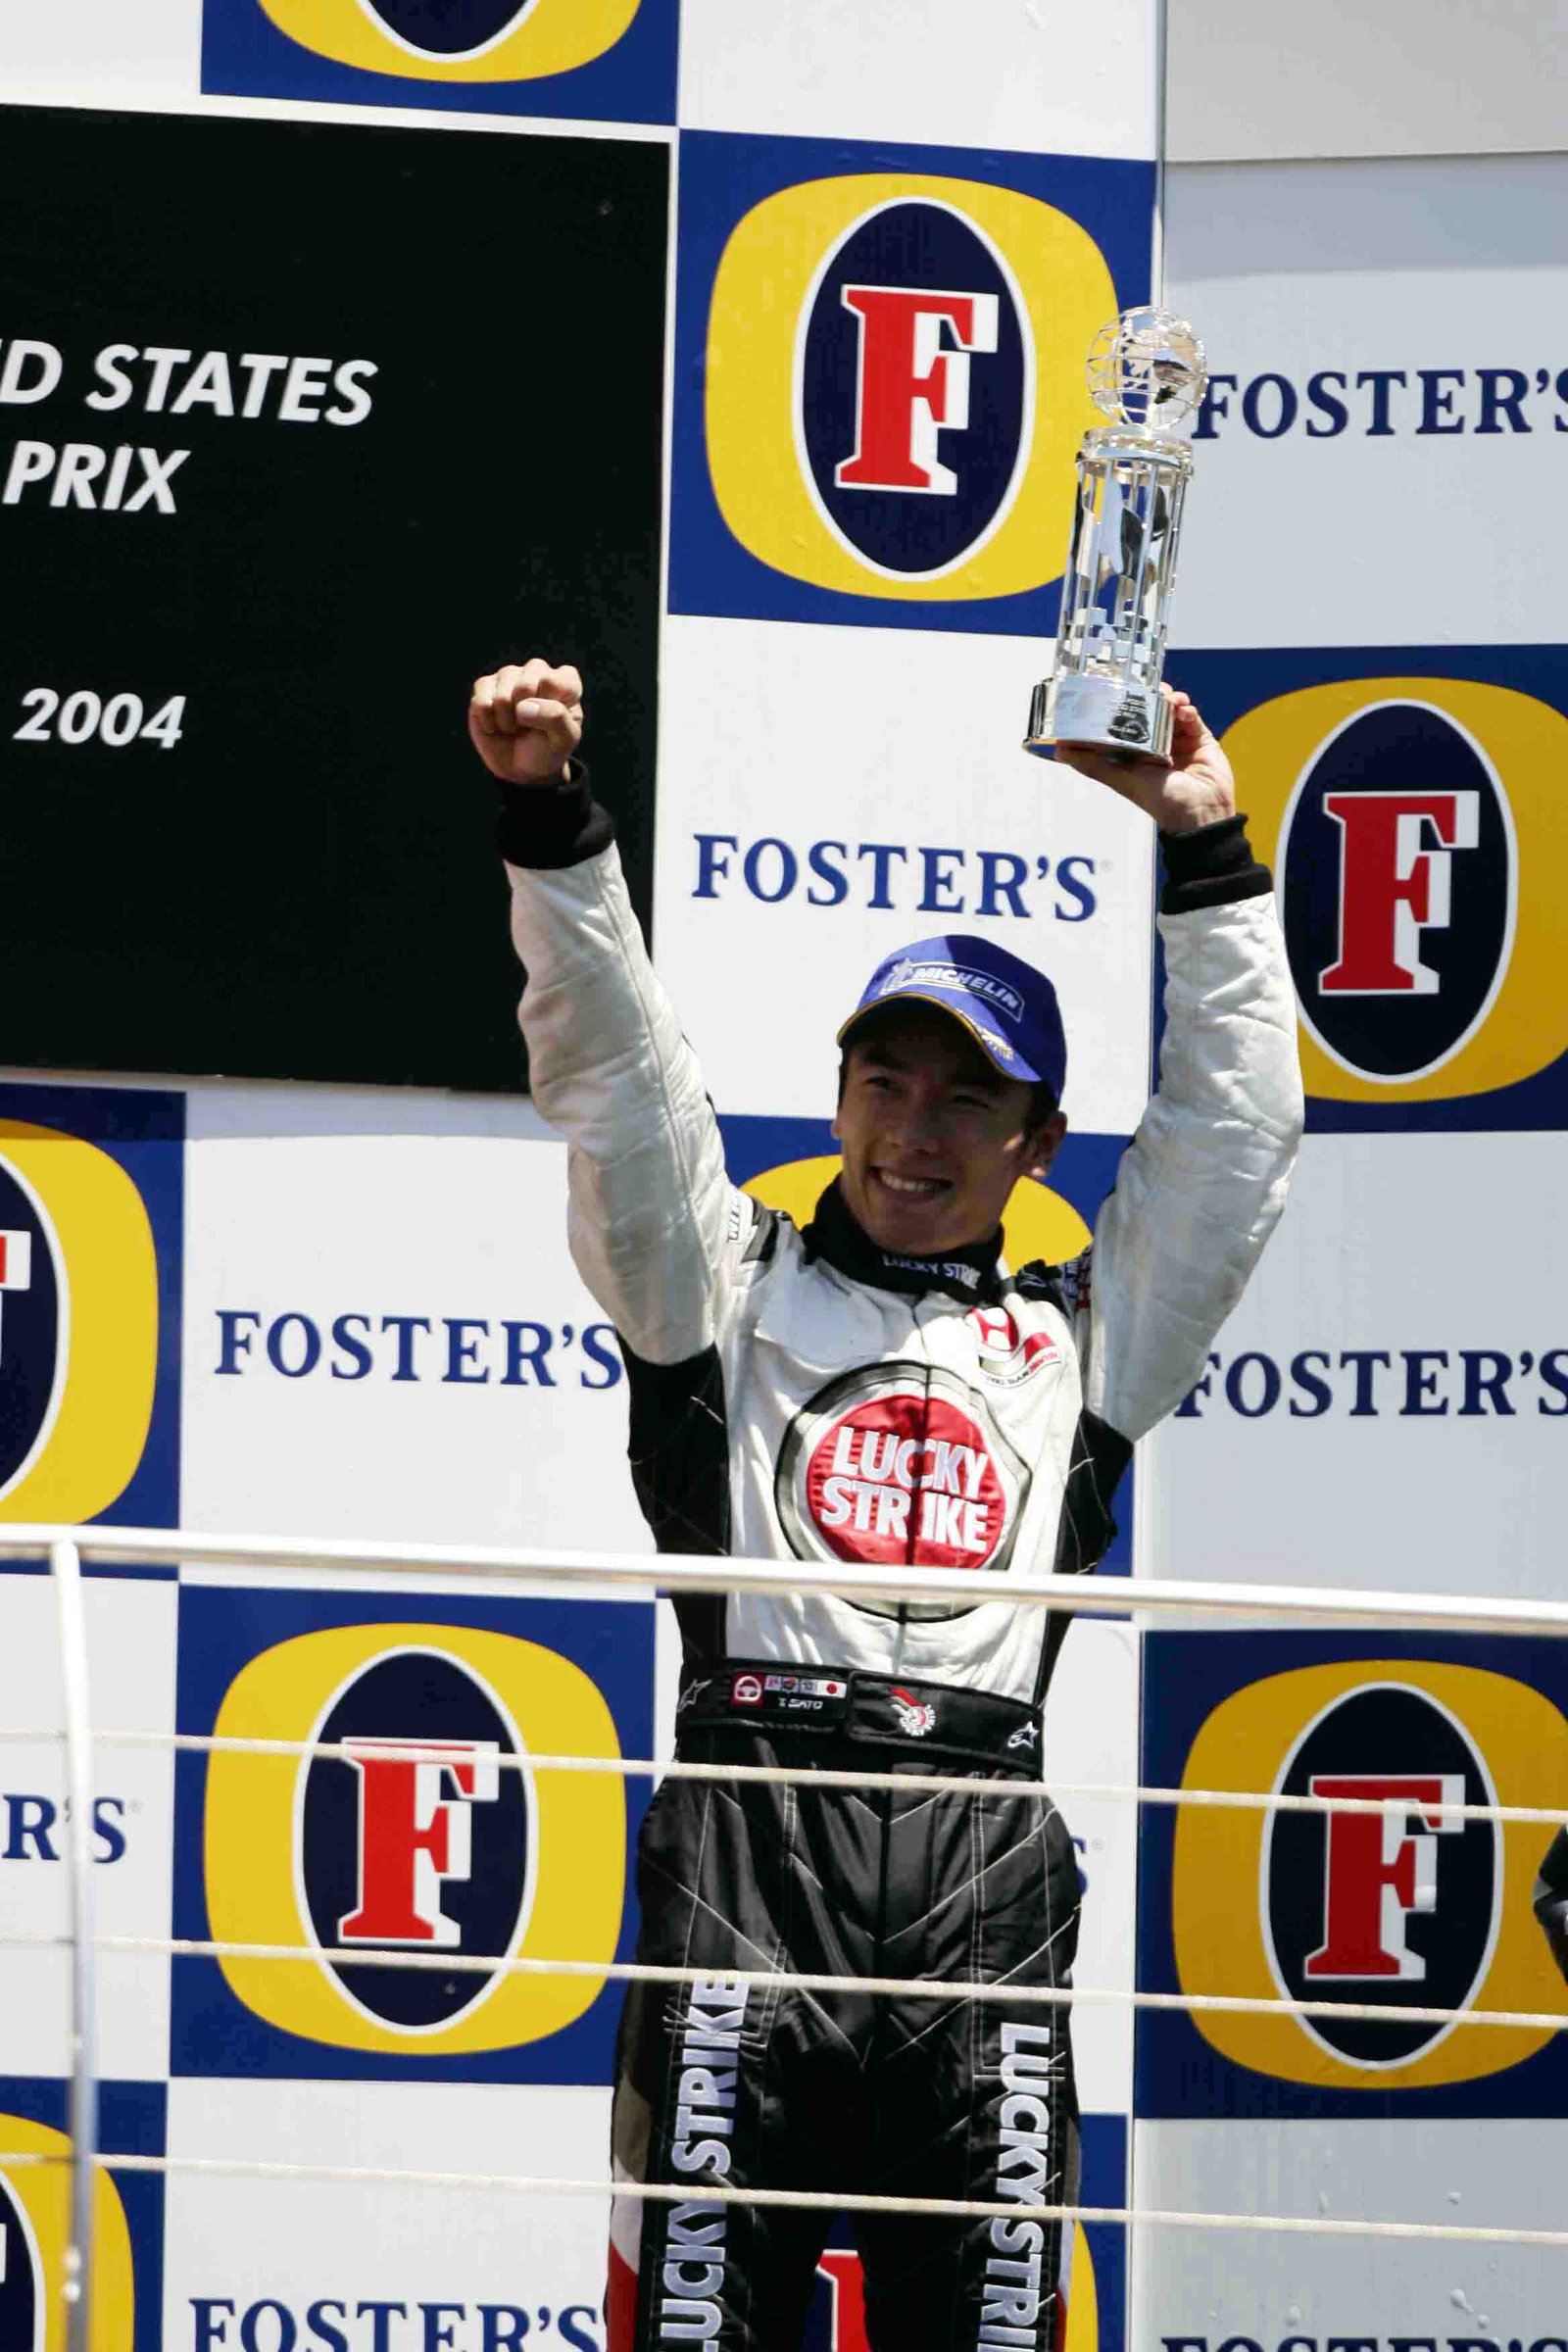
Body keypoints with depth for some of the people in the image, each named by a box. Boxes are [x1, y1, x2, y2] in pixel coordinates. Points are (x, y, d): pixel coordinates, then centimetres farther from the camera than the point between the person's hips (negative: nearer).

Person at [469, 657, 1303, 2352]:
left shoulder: (1076, 1338, 23)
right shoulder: (736, 1291, 19)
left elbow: (1230, 1141, 22)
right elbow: (616, 1078, 9)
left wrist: (1207, 859, 19)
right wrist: (549, 818, -3)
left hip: (986, 1879, 2)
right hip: (750, 1845, -2)